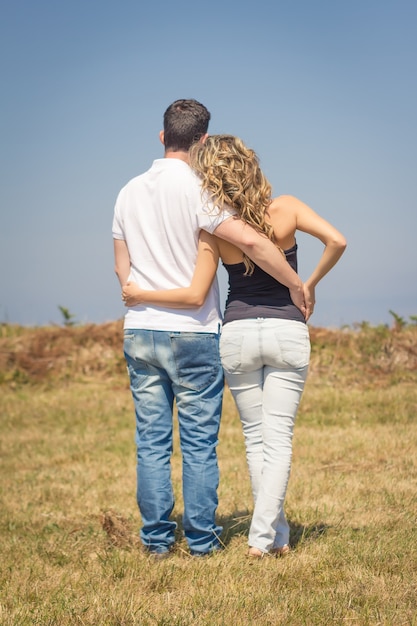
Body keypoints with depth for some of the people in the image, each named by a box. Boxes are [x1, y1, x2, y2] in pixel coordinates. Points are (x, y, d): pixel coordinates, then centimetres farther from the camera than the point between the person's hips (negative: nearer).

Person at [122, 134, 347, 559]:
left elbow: (195, 296, -10)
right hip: (287, 331, 0)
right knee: (278, 439, 1)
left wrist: (139, 294, 2)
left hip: (238, 333, 1)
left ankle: (276, 533, 19)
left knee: (255, 438, 14)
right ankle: (263, 536, -4)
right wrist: (310, 284, 0)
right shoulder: (286, 208, -6)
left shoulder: (213, 229, -7)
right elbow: (336, 241, -13)